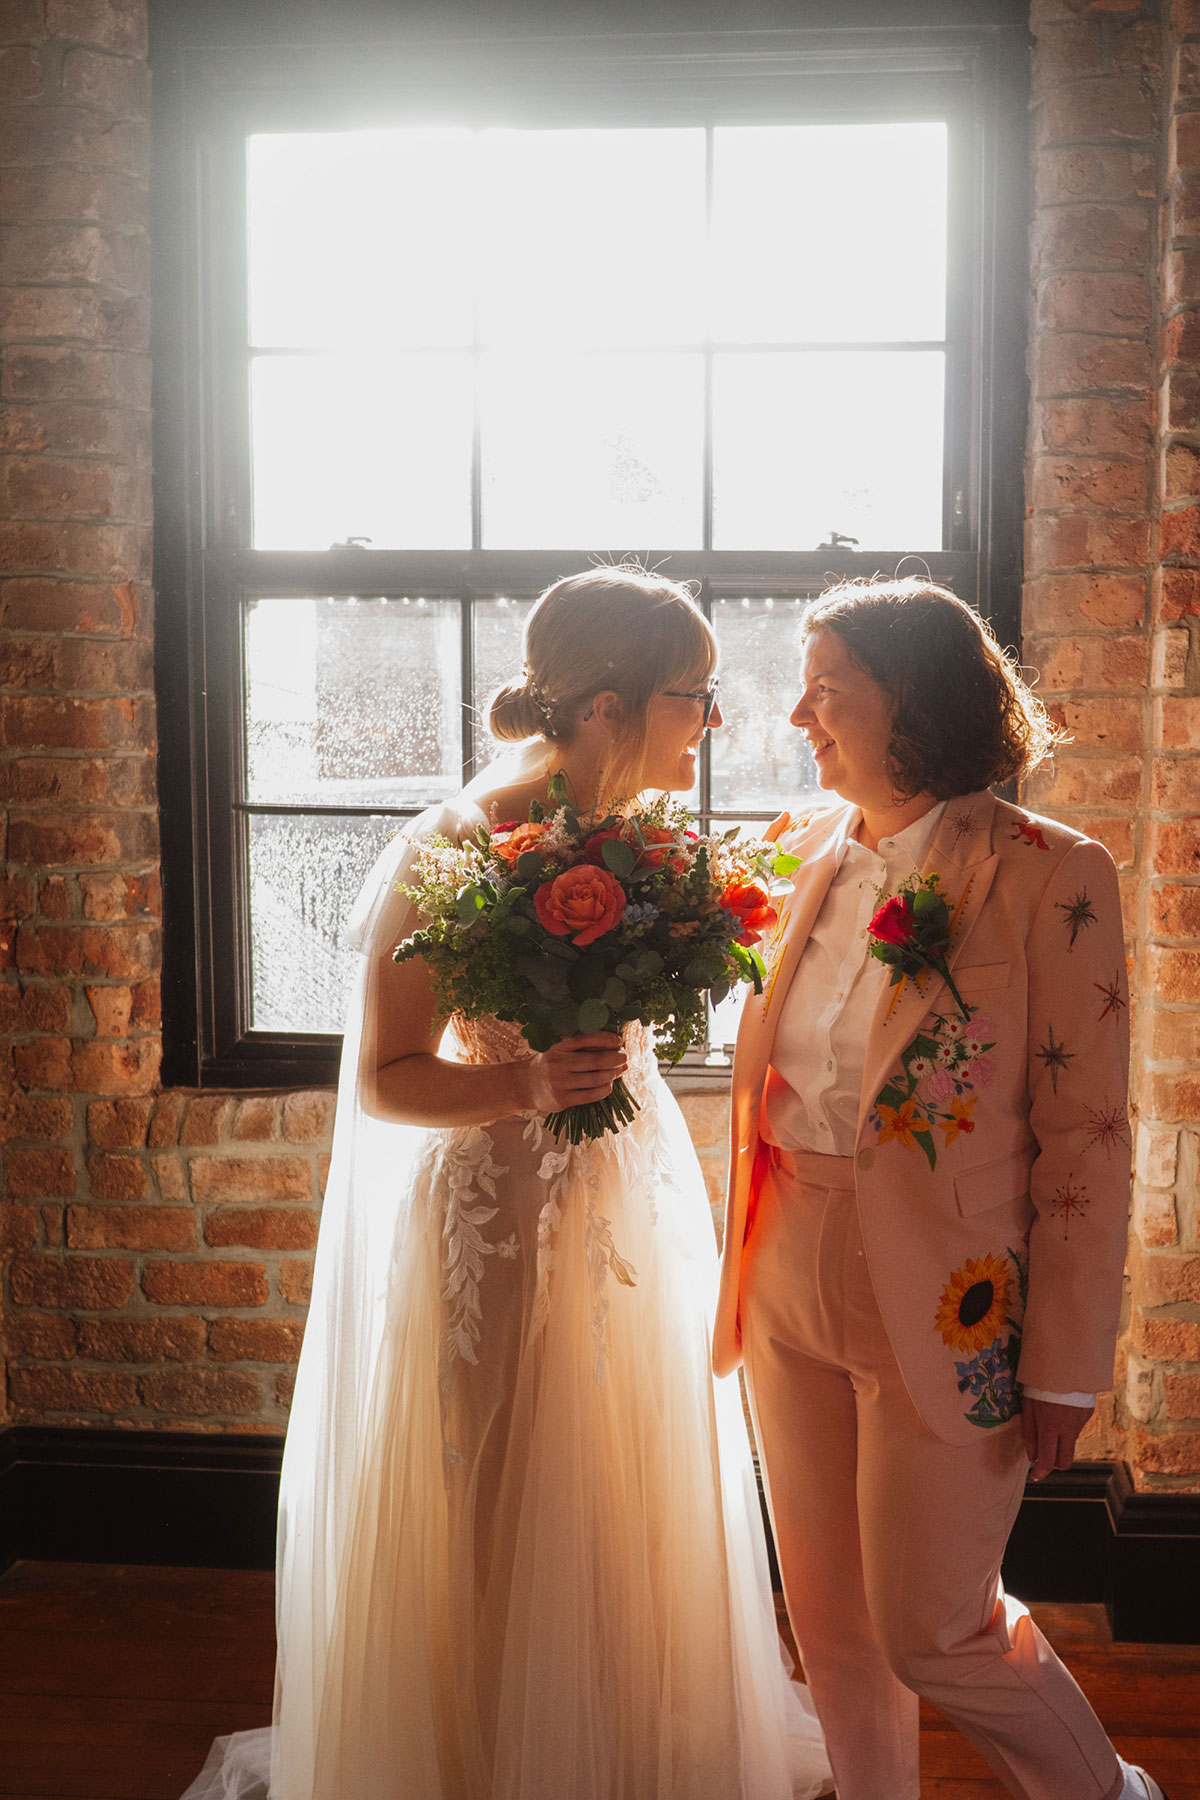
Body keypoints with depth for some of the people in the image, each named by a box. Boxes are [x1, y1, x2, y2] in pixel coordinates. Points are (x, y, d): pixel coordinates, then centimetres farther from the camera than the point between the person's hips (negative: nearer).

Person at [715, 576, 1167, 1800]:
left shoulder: (1050, 877, -13)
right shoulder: (811, 852, 3)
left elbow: (1085, 1138, -12)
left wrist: (1065, 1371, -10)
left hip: (941, 1314, -5)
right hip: (791, 1288, 5)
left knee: (930, 1631, 8)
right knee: (827, 1614, 17)